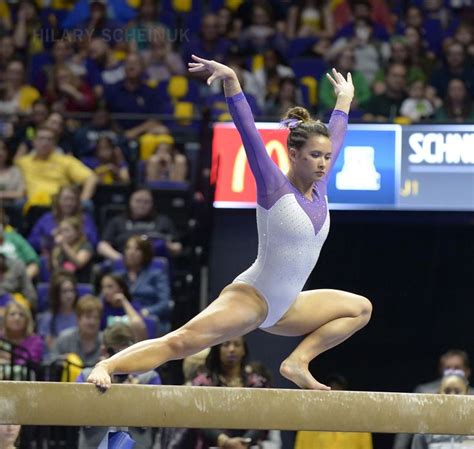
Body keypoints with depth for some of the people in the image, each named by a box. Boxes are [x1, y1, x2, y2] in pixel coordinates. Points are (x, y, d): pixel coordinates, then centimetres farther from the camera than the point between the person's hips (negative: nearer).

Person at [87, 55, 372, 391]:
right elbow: (248, 131, -19)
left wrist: (344, 100, 38)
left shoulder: (319, 190, 8)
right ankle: (104, 368, -36)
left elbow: (335, 138, 24)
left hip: (283, 308, 9)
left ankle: (298, 361, 4)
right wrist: (231, 80, -28)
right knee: (182, 341, -26)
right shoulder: (274, 187, -10)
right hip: (250, 299, -9)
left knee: (361, 308, 17)